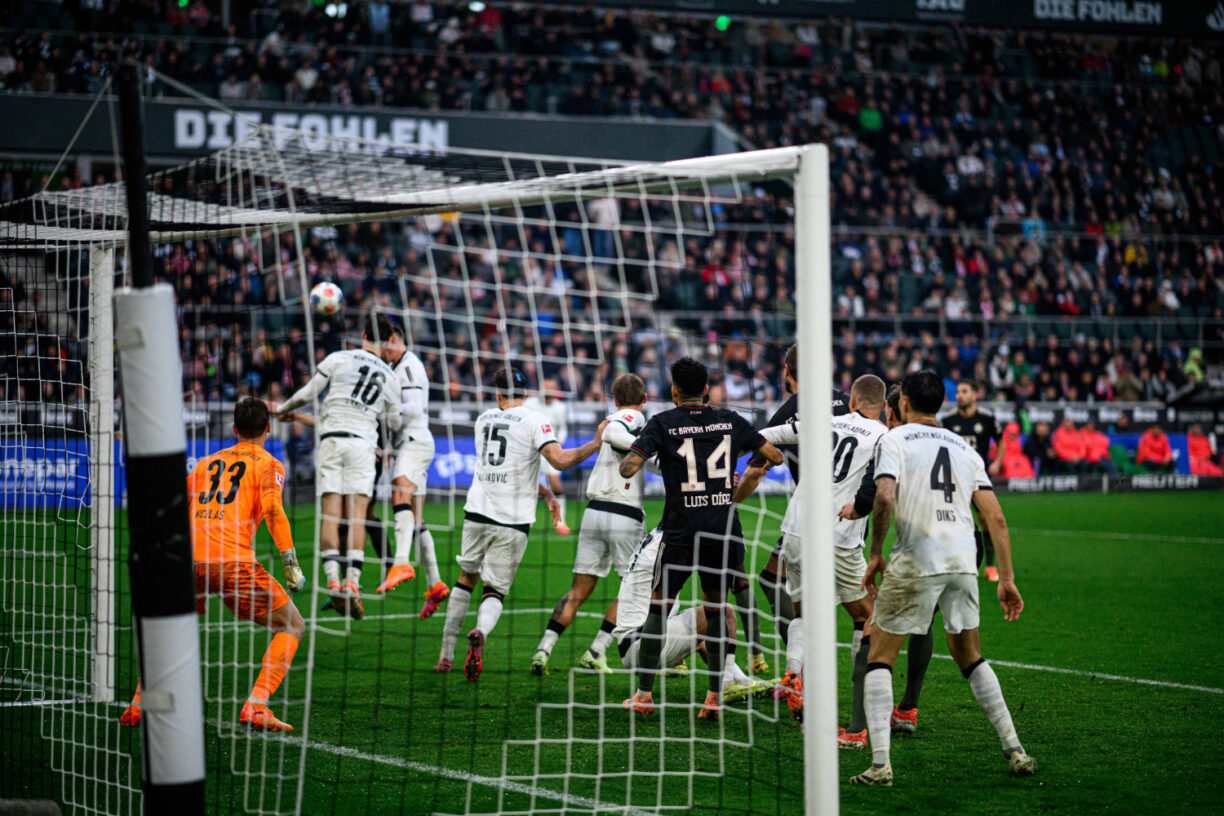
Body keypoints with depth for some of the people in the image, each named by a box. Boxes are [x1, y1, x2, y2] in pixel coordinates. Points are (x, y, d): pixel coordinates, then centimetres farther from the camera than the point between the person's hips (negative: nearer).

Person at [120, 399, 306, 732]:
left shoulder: (207, 462, 24)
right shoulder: (268, 464, 10)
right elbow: (272, 509, -8)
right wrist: (291, 564, -9)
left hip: (188, 558, 5)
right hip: (233, 560, -5)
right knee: (292, 626, 7)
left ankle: (138, 705, 18)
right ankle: (255, 706, -9)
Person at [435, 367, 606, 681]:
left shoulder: (483, 420, 12)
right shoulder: (534, 421, -5)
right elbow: (560, 460, -17)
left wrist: (545, 492, 23)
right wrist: (595, 443, -4)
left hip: (478, 513, 3)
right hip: (513, 522, -3)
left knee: (466, 578, 20)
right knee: (495, 591, 5)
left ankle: (446, 655, 18)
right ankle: (480, 632, -28)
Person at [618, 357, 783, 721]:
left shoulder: (662, 424, -2)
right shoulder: (730, 421, 7)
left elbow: (628, 468, -10)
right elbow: (775, 456, 12)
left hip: (681, 533, -2)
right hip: (725, 531, 2)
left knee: (659, 605, 10)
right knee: (716, 608, 15)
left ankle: (644, 694, 8)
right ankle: (716, 696, 9)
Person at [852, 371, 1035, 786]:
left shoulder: (895, 439, 3)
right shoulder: (965, 448, 17)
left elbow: (884, 497, -15)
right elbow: (995, 518, 11)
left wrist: (875, 554, -4)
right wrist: (1007, 578, 14)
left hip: (916, 561, -5)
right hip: (964, 561, 5)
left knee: (879, 659, 4)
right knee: (970, 657, 22)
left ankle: (880, 764, -8)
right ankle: (1015, 752, 20)